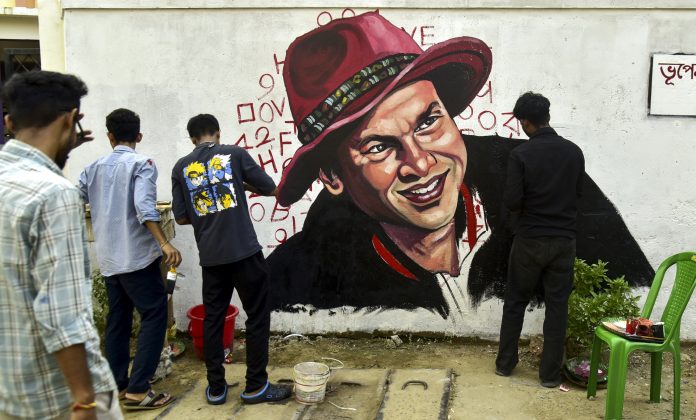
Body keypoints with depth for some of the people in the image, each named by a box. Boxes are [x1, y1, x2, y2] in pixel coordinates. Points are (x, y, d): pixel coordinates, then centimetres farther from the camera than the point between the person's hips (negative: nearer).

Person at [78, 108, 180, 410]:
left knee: (117, 319, 14)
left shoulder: (93, 168, 10)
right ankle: (137, 390, -4)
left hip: (108, 258, 6)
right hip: (137, 256, -6)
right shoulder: (142, 164, -7)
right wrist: (164, 243, -26)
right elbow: (144, 206, -21)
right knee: (154, 317, -1)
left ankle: (117, 384, 20)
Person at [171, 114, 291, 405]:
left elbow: (181, 218, 8)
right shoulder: (234, 154, 0)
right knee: (257, 316, 7)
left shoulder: (181, 168, 7)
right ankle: (256, 386, 13)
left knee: (213, 318, 13)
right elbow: (270, 189, 5)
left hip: (210, 256, 3)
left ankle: (216, 388, 19)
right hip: (244, 251, -3)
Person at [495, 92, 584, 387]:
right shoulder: (574, 152, 0)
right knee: (557, 305, 9)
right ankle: (550, 372, 14)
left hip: (530, 240, -2)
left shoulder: (520, 155, -13)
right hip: (564, 240, 3)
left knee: (515, 302, 13)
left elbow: (511, 201, -15)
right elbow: (578, 193, 11)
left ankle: (505, 363, 22)